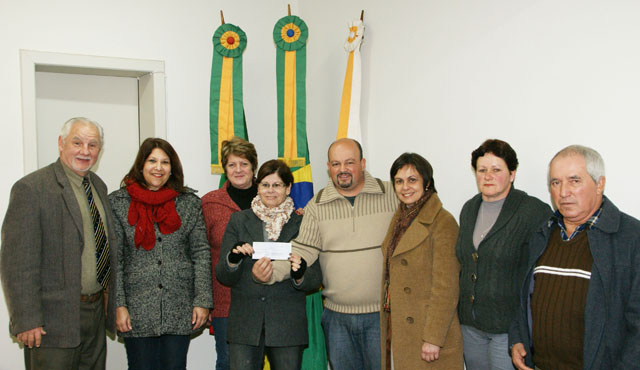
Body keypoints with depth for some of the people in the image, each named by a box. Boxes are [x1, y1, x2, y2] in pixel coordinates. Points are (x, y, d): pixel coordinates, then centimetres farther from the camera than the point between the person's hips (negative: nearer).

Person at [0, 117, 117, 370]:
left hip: (96, 312, 7)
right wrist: (26, 321, -18)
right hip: (53, 320, -7)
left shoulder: (99, 186, 11)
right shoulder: (31, 188, -12)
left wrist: (110, 301, 12)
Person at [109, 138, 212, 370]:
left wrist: (203, 301, -3)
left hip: (180, 312, 1)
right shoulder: (118, 203, 2)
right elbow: (113, 259, 0)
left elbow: (201, 253, 3)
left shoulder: (189, 202, 5)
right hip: (137, 311, -1)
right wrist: (118, 305, -6)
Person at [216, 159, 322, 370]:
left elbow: (315, 280, 2)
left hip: (288, 327, 0)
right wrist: (233, 259, -16)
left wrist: (300, 275, -20)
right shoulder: (239, 221, 7)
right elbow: (223, 277, 5)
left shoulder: (302, 224, 4)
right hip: (245, 325, 1)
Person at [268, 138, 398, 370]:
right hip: (337, 316, 2)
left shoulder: (391, 194, -1)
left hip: (382, 315, -2)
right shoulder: (316, 206, 2)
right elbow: (302, 251, -4)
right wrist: (272, 271, -21)